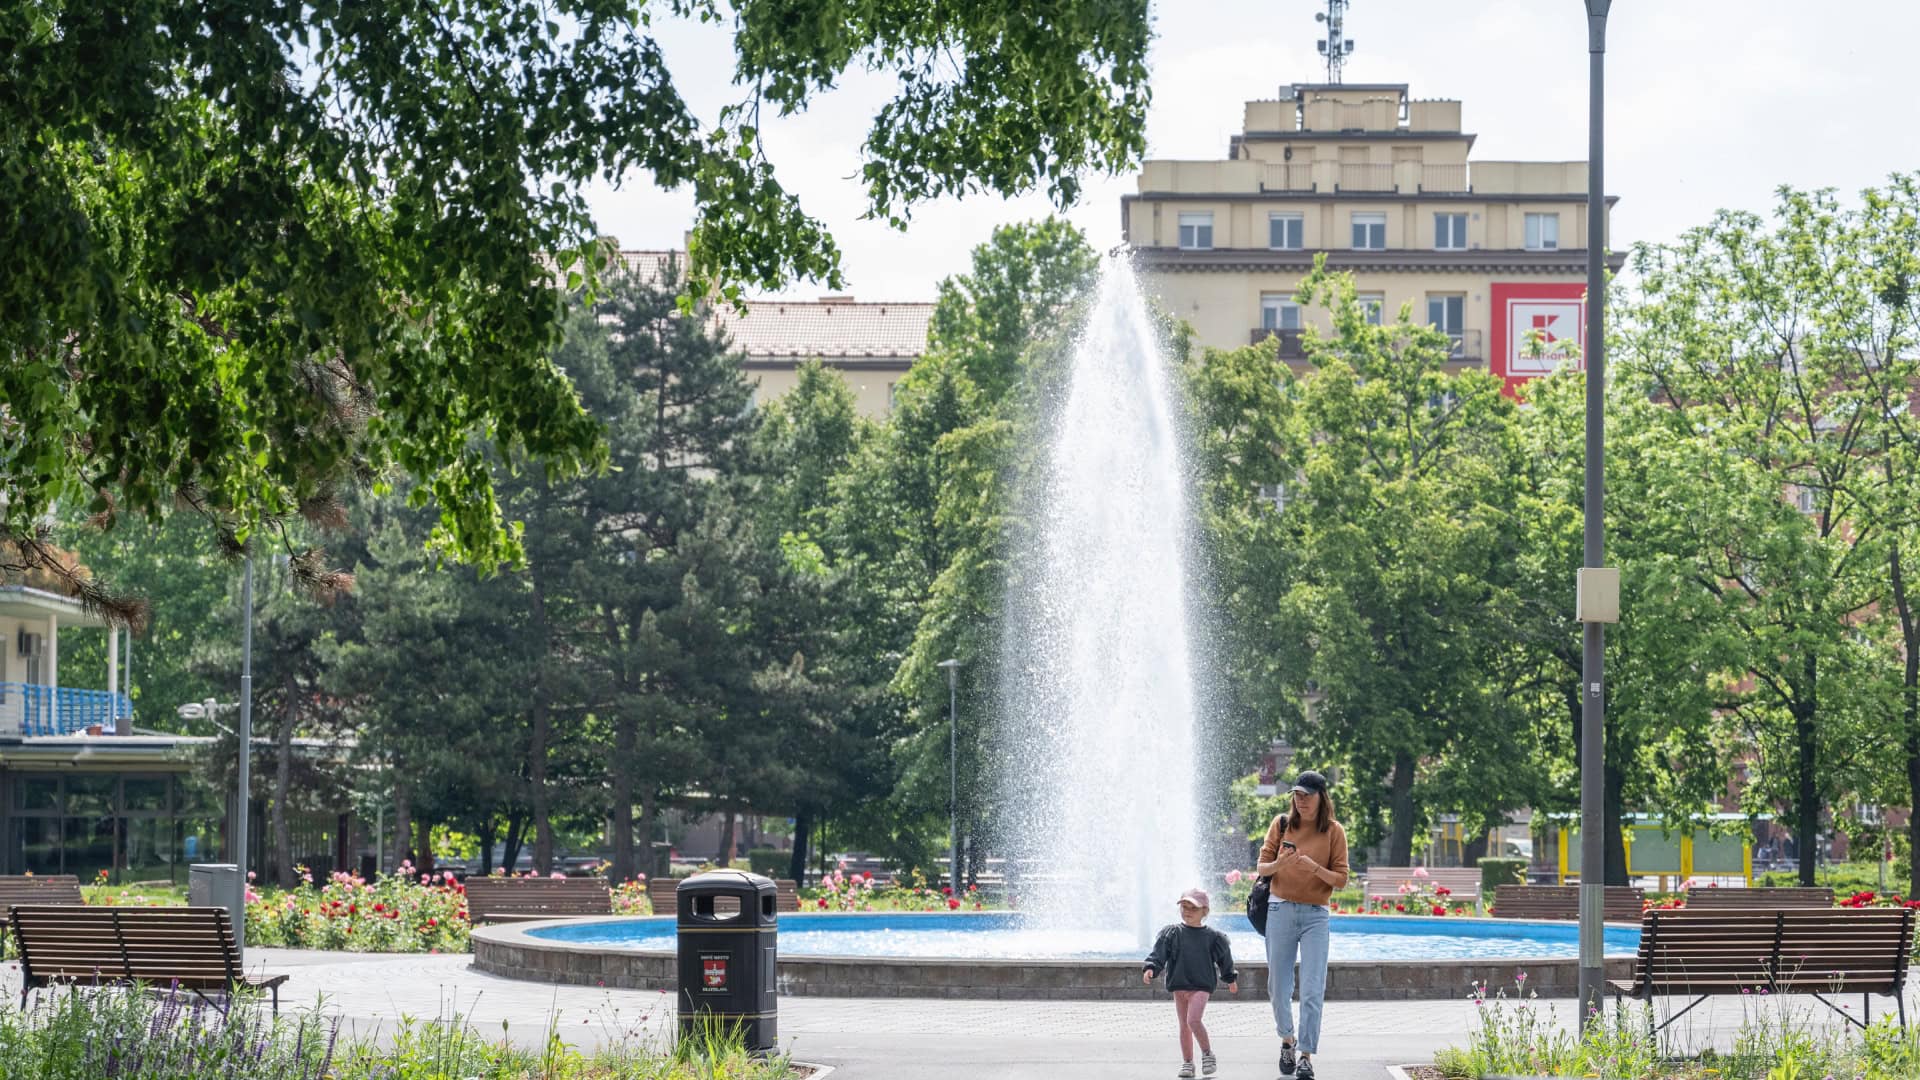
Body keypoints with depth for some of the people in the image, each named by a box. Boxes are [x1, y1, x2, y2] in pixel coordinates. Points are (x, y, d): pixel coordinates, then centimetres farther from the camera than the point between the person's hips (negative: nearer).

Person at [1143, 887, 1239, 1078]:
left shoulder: (1212, 936, 3)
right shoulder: (1172, 932, 3)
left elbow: (1224, 957, 15)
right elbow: (1159, 953, -4)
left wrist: (1231, 979, 24)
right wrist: (1151, 968, -21)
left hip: (1202, 985, -3)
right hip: (1179, 985, 3)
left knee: (1193, 1020, -20)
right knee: (1184, 1025, 8)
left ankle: (1207, 1053, -2)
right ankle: (1187, 1062, 18)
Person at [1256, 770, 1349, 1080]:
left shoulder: (1333, 831, 0)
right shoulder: (1281, 824, 4)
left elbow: (1341, 880, -1)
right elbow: (1261, 867, 6)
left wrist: (1315, 868, -20)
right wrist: (1278, 864, -17)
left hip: (1315, 915, -2)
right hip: (1281, 911, 2)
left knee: (1312, 990, -8)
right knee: (1279, 985, 8)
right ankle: (1287, 1040, 30)